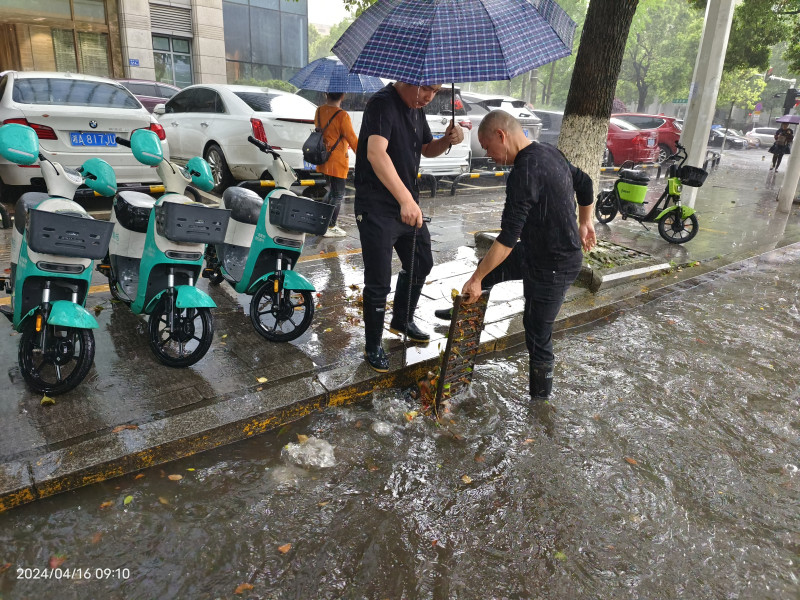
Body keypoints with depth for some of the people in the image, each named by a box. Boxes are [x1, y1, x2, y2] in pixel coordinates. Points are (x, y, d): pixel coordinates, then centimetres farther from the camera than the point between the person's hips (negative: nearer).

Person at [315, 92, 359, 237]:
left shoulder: (319, 111, 4)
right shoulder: (342, 115, -17)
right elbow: (352, 139, -14)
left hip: (323, 159, 7)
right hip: (337, 162, -7)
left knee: (332, 191, 21)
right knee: (338, 195, 2)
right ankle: (329, 228, 5)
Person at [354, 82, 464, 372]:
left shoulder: (416, 109, 10)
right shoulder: (383, 103, -18)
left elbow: (427, 149, 23)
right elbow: (376, 153, -34)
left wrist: (448, 140, -1)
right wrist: (406, 199, -44)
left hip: (408, 205, 9)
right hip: (377, 209, -9)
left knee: (421, 264, 21)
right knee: (379, 283, -2)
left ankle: (402, 321, 43)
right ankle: (373, 346, 18)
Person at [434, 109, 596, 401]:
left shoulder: (525, 172, -28)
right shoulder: (549, 152, 1)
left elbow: (507, 239, -28)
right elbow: (584, 182, 17)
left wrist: (477, 279, -21)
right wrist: (585, 222, 27)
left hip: (553, 266, -9)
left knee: (538, 332, 5)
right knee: (491, 264, 20)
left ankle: (541, 388, 24)